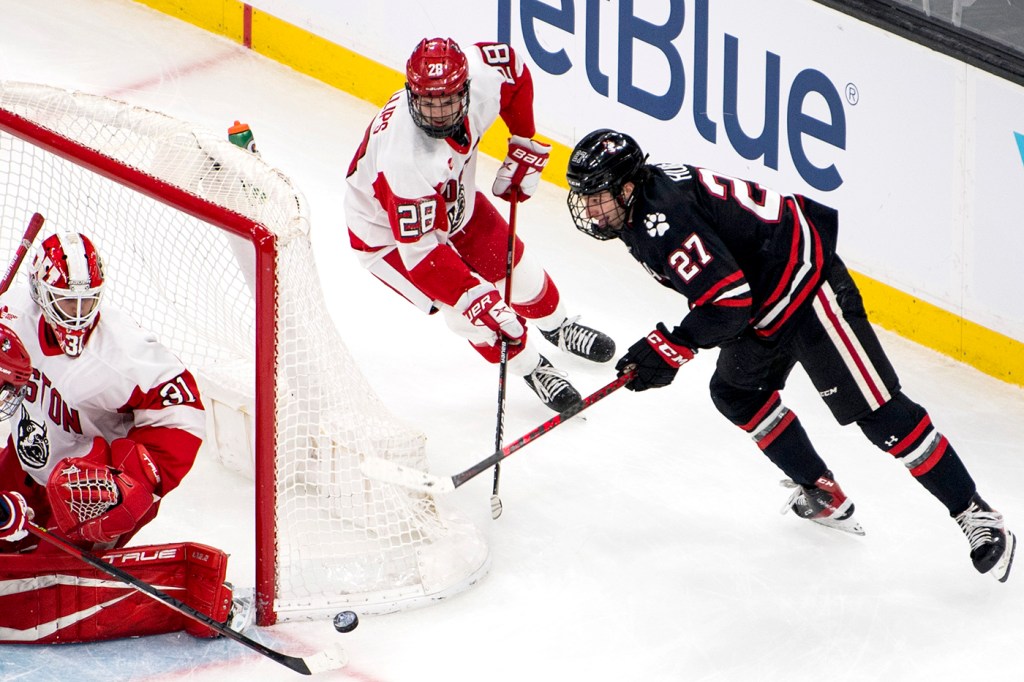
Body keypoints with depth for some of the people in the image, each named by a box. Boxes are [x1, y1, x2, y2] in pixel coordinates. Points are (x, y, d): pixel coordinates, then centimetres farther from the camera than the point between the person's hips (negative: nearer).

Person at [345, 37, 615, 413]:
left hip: (453, 202, 6)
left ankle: (557, 326, 50)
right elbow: (419, 248, -38)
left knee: (517, 268, 17)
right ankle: (531, 367, 15)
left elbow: (514, 69, -3)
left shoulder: (482, 78, -30)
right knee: (475, 314, -14)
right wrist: (472, 297, -40)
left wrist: (524, 144, -1)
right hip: (390, 236, -6)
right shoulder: (405, 159, -46)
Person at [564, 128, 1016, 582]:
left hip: (807, 285, -11)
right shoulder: (647, 186, 5)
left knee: (877, 411, -12)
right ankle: (823, 495, 29)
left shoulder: (664, 220, -27)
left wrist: (667, 349, -25)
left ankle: (975, 515, -8)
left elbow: (728, 302, -32)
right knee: (737, 392, 21)